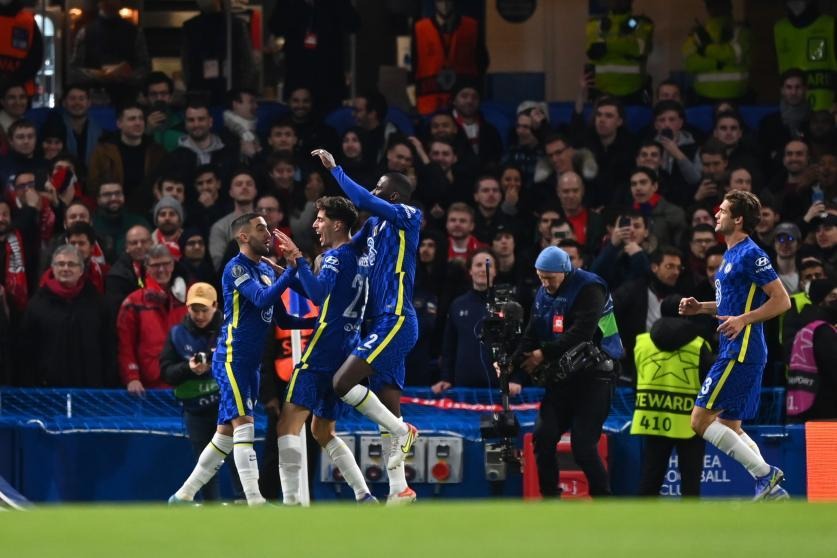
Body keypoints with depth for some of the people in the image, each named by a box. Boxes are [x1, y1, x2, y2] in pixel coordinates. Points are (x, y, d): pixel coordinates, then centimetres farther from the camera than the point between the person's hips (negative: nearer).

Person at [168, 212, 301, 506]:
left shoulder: (266, 269, 15)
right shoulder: (237, 267, -11)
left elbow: (280, 316, 18)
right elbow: (262, 299, -26)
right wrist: (293, 268, -27)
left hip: (250, 363, 9)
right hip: (232, 358, -9)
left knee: (226, 433, 10)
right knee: (244, 425, -15)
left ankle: (184, 495, 17)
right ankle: (254, 501, -22)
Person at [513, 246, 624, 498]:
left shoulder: (589, 289, -13)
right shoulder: (543, 295, 11)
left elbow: (581, 333, -24)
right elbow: (531, 336, 7)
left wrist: (544, 354, -23)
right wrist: (512, 363, -9)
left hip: (593, 375, -7)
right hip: (562, 377, 7)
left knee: (583, 446, -13)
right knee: (543, 437, -5)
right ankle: (550, 501, 5)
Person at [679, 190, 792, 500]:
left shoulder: (751, 254, -13)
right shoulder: (731, 255, 17)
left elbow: (781, 300, -16)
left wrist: (743, 319, -24)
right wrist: (700, 308, 15)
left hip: (740, 353, -10)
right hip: (734, 351, 10)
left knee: (701, 420, -11)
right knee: (730, 427, 12)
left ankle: (765, 475, -10)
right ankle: (772, 489, 11)